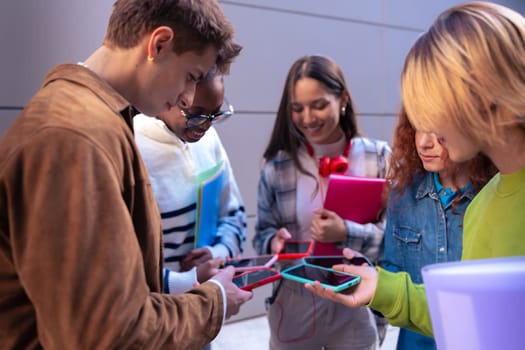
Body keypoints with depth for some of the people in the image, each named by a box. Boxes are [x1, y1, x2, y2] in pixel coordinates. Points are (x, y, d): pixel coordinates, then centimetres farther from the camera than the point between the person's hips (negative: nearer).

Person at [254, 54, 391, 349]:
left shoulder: (378, 157, -4)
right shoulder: (278, 165, -1)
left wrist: (347, 234, -22)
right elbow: (263, 232, 5)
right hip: (293, 308, 1)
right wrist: (274, 240, -17)